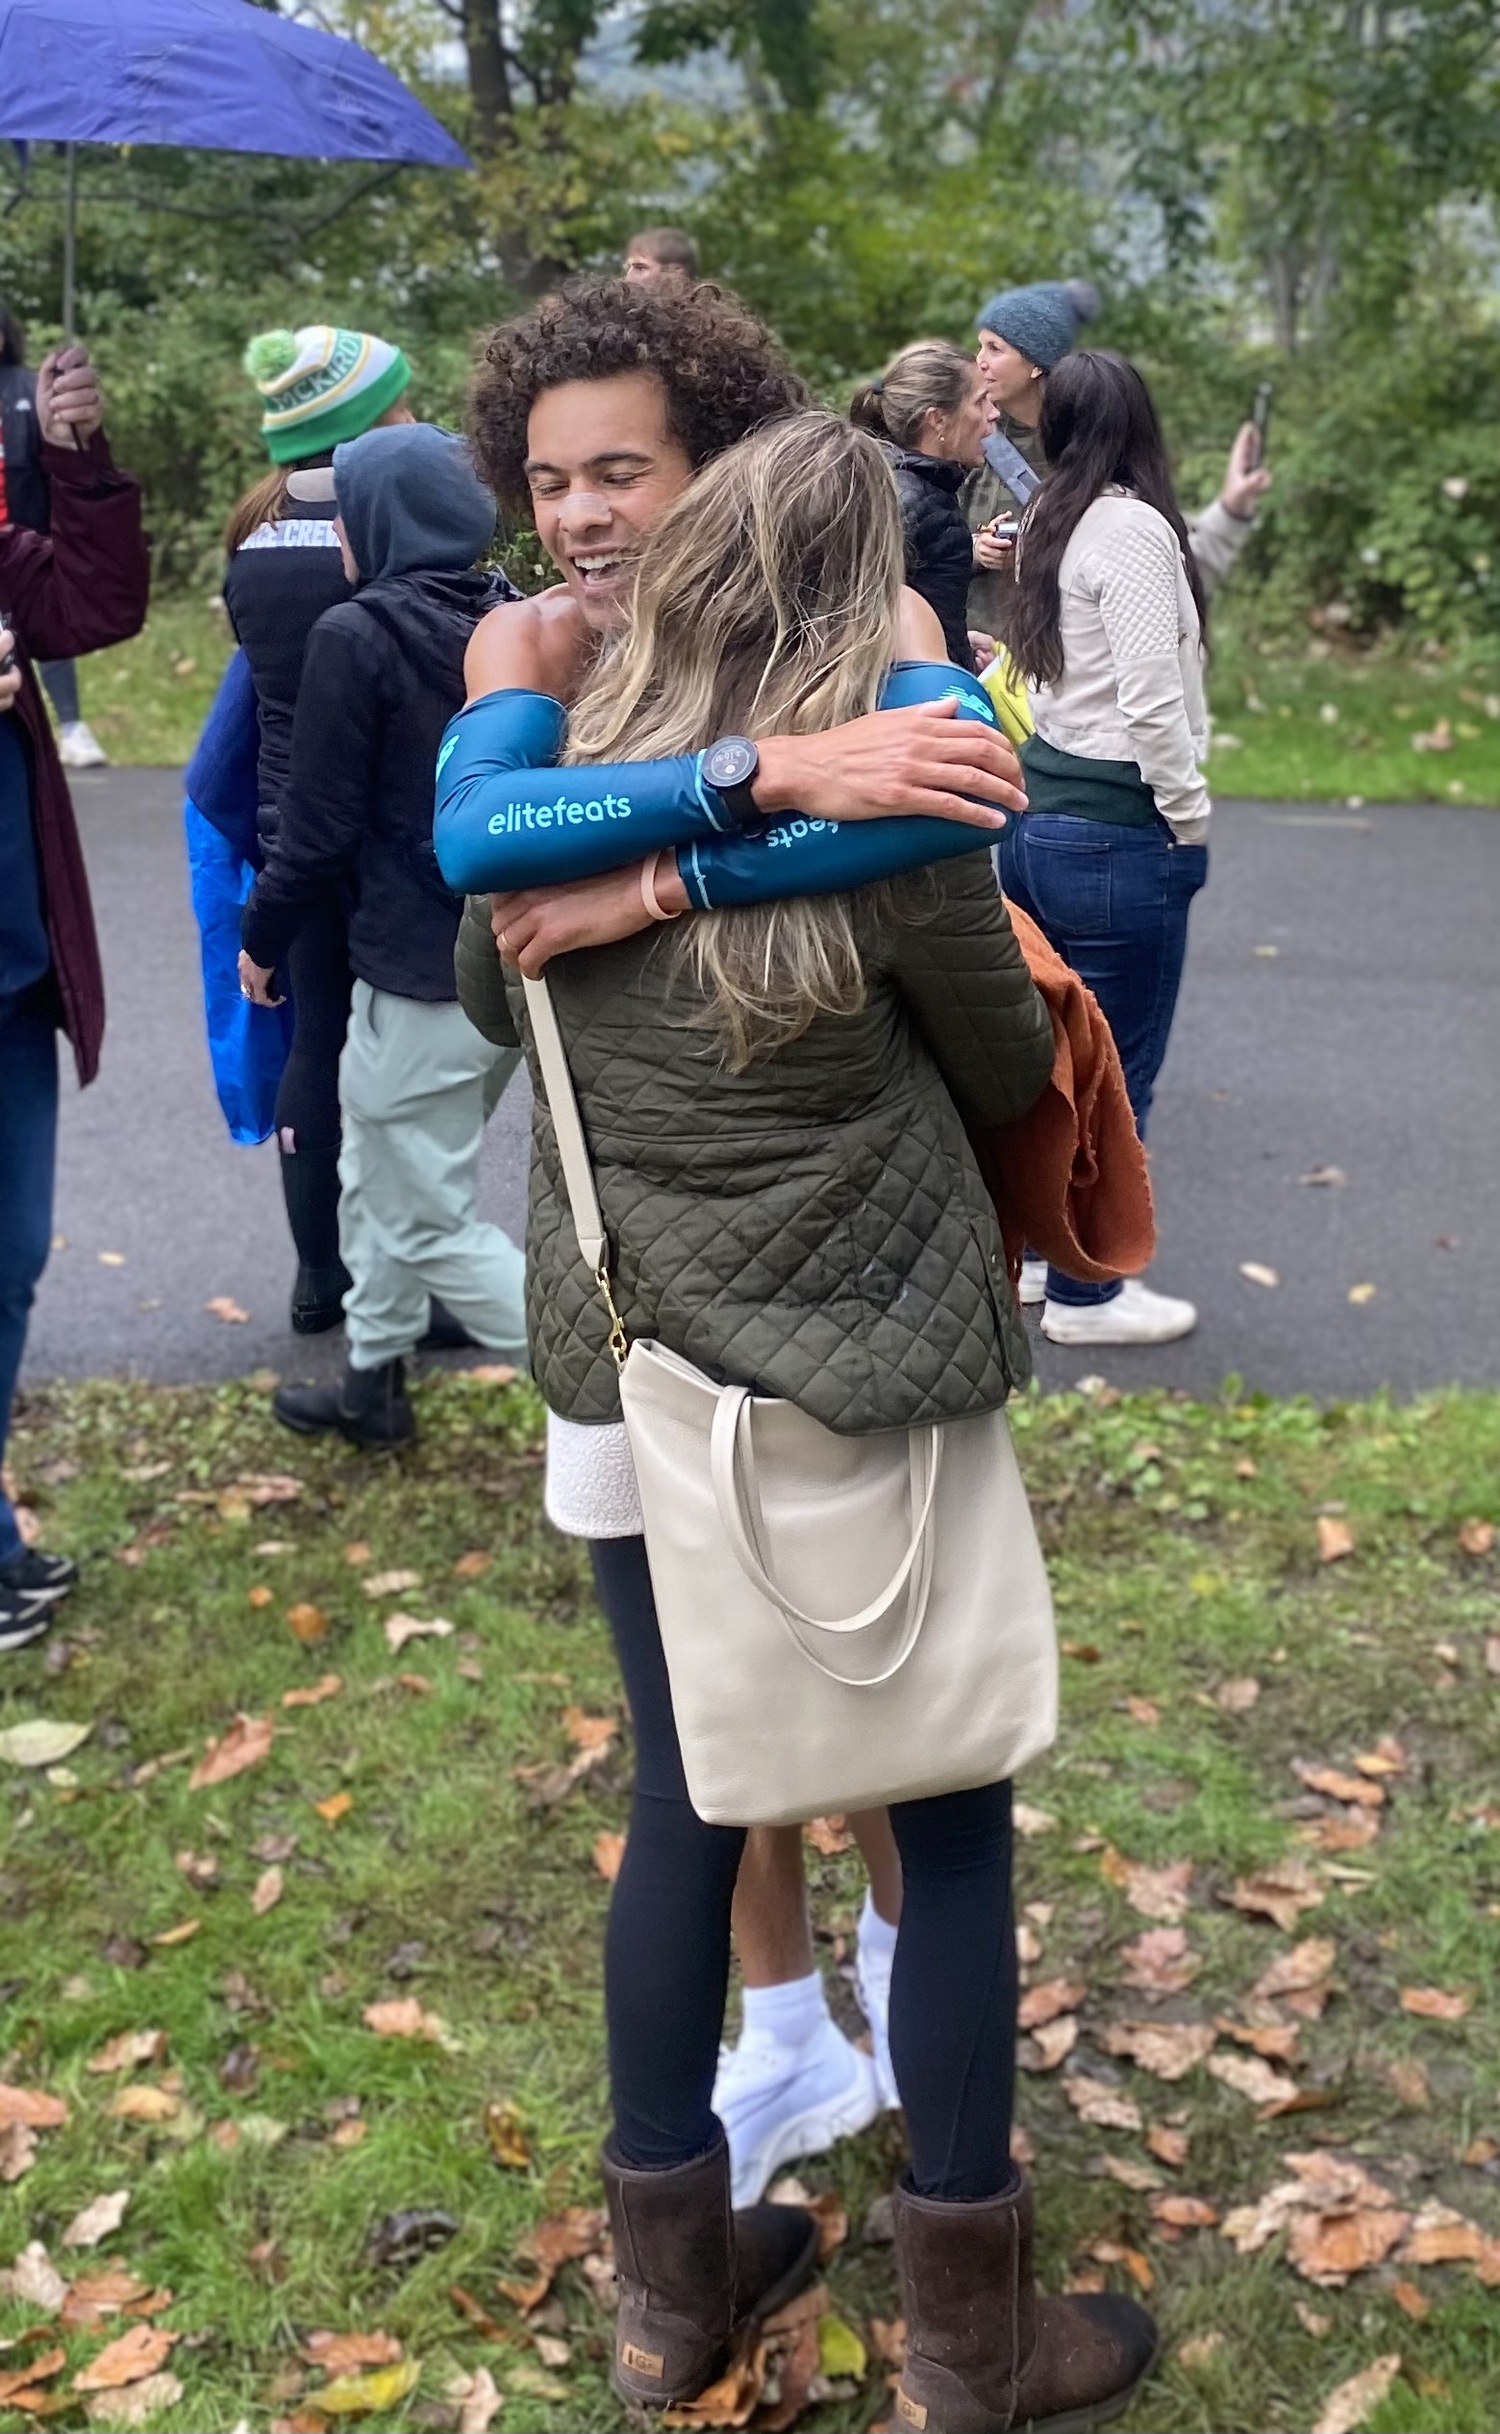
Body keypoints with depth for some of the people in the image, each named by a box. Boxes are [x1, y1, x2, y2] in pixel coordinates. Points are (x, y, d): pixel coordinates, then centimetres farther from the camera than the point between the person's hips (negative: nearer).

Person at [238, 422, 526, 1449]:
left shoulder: (357, 636, -16)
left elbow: (320, 823, -14)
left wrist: (262, 938, 1)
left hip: (422, 978, -8)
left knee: (433, 1222, 4)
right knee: (380, 1174, 24)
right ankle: (374, 1382, 37)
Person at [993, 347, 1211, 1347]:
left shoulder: (1050, 522, 9)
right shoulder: (1132, 527, -16)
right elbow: (1152, 703, -21)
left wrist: (1224, 516, 30)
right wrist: (1191, 823, -12)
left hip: (1037, 814, 9)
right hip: (1116, 834, -9)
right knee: (1112, 1075, 3)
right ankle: (1085, 1294, 15)